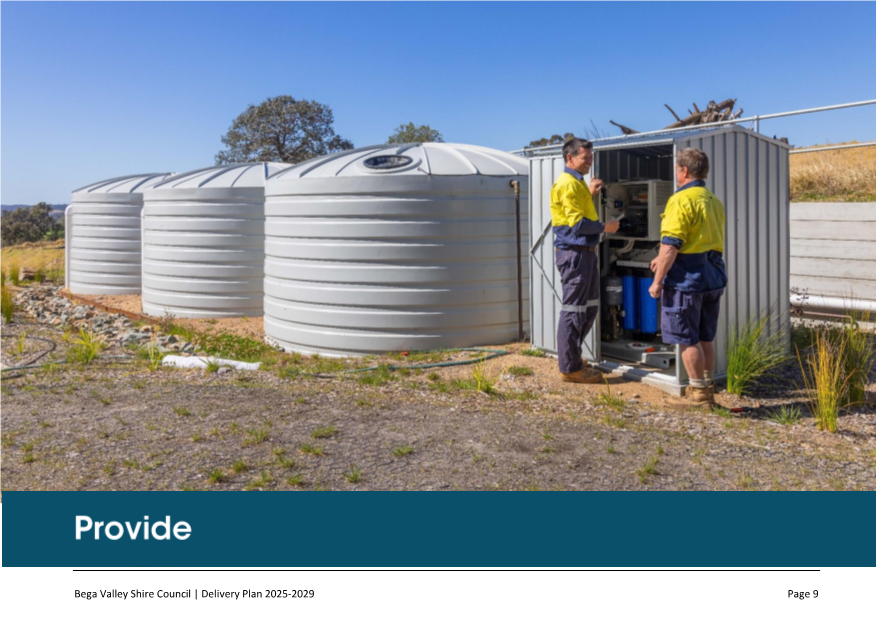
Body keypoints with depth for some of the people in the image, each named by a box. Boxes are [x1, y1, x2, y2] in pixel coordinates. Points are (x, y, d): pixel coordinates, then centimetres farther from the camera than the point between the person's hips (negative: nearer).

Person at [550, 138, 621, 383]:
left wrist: (589, 194, 18)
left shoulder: (576, 182, 18)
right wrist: (605, 227, -9)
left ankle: (572, 357, 28)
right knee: (573, 310, -5)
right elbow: (578, 222, -20)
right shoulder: (568, 184, -15)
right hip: (574, 253, -11)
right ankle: (570, 368, 2)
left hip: (585, 252, 11)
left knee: (589, 308, 17)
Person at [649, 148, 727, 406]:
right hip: (714, 277, 9)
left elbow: (671, 245, -19)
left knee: (686, 338, 1)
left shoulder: (681, 200, -14)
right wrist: (663, 259, 24)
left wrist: (658, 280, -13)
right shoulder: (715, 202, 15)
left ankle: (698, 392, 6)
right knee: (705, 337, 16)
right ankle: (707, 389, 24)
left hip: (687, 278, -9)